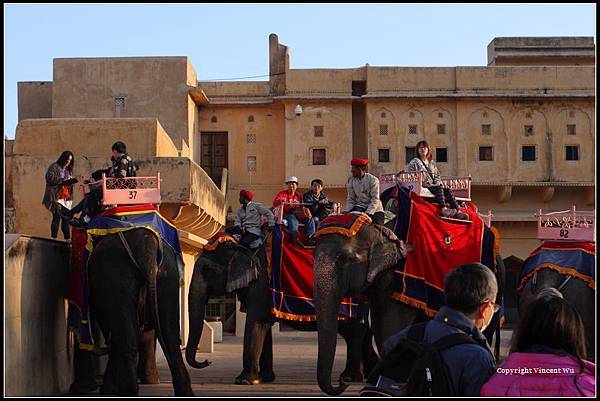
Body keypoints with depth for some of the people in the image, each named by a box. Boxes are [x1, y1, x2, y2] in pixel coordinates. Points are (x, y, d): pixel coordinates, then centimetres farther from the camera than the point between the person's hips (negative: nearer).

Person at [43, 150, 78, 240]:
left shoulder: (68, 169, 22)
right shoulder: (54, 167, -1)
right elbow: (50, 178, -14)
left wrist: (71, 180, 6)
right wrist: (64, 180, -16)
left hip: (66, 198, 7)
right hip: (56, 196, -7)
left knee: (66, 218, 3)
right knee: (57, 217, -11)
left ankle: (67, 238, 7)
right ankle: (54, 238, -9)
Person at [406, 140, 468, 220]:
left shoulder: (432, 163, 26)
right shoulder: (414, 162, 10)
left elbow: (437, 175, 25)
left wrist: (437, 183, 1)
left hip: (434, 186, 5)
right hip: (423, 187, -5)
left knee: (447, 190, -23)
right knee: (438, 189, -34)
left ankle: (457, 211, -36)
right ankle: (443, 209, -55)